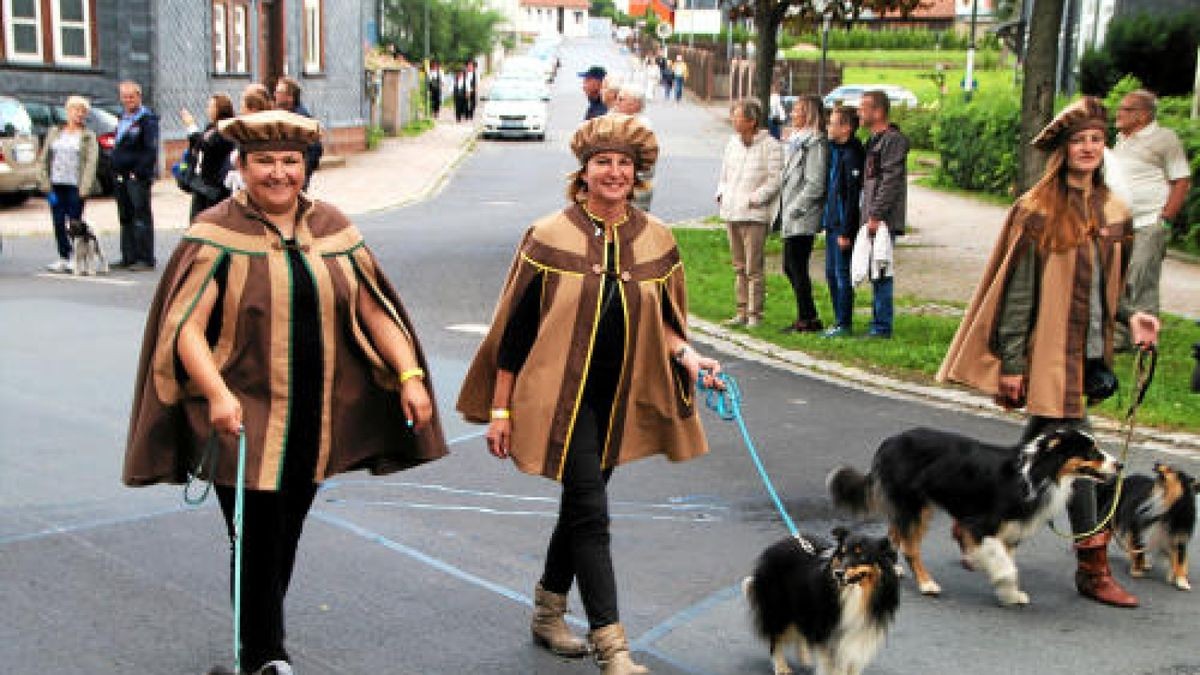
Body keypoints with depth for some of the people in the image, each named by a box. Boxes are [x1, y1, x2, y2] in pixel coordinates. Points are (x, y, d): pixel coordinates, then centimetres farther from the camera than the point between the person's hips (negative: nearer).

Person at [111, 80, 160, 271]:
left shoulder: (147, 118, -6)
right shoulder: (123, 118, 19)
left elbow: (151, 149, -13)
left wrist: (142, 172, -20)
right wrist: (115, 172, 16)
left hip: (138, 176, -8)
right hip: (121, 176, 8)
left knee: (142, 217, -6)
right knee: (125, 218, 11)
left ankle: (145, 258, -3)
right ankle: (129, 257, 17)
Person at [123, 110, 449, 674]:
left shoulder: (331, 228, 5)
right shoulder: (217, 234, -7)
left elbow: (373, 310, 5)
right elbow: (186, 325, -15)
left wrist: (410, 374, -7)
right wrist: (216, 392, -30)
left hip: (315, 420, 4)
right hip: (243, 417, -4)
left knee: (287, 536, 17)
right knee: (257, 539, -1)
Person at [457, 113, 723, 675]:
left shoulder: (656, 240, 3)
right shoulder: (550, 238, -8)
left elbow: (663, 319, 14)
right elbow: (515, 327, -5)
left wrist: (687, 356, -8)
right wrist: (500, 407, -6)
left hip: (621, 398, 5)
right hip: (561, 394, -5)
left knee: (582, 502, 16)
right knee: (591, 513, -9)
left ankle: (547, 612, 36)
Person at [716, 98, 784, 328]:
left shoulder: (770, 145, -9)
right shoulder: (733, 141, 14)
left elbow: (775, 180, -12)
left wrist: (753, 199, -15)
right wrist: (721, 194, 8)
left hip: (754, 215, -7)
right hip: (730, 213, 7)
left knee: (753, 268, -6)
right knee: (739, 267, 12)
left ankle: (754, 313, 0)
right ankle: (742, 312, 18)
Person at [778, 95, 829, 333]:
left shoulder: (815, 143, -11)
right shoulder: (795, 140, 18)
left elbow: (815, 184, -16)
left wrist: (795, 209, -16)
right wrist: (784, 210, 14)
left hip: (803, 217, -10)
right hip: (791, 218, 10)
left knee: (797, 268, -6)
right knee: (790, 267, 11)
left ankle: (806, 319, 2)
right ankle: (809, 317, 19)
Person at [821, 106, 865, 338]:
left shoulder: (852, 155, -16)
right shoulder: (835, 150, 14)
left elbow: (853, 196, -18)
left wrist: (846, 231, -19)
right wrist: (827, 222, 17)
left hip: (844, 225, -10)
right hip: (832, 223, 10)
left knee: (842, 274, -4)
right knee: (831, 272, 13)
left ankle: (844, 324, 3)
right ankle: (839, 320, 22)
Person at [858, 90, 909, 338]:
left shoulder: (893, 140, -10)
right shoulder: (874, 139, 20)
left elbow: (890, 181, -17)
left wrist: (876, 215, -20)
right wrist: (869, 215, 17)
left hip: (884, 219, -10)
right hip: (872, 218, 10)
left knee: (880, 272, -8)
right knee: (876, 273, 12)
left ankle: (882, 326, -5)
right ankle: (878, 324, 18)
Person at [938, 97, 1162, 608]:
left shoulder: (1112, 212, 10)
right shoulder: (1038, 212, -9)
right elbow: (1017, 291, -9)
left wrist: (1130, 315, -1)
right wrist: (1012, 361, -11)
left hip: (1091, 353, 7)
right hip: (1050, 352, -7)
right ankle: (1093, 568, 3)